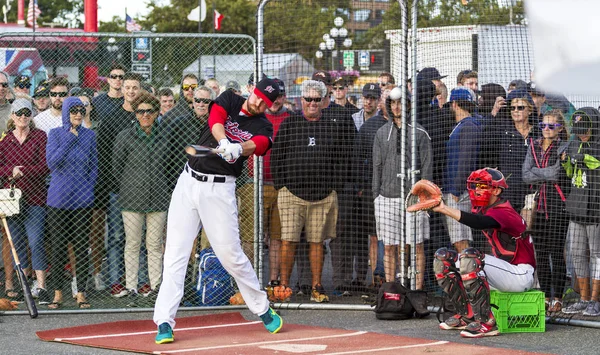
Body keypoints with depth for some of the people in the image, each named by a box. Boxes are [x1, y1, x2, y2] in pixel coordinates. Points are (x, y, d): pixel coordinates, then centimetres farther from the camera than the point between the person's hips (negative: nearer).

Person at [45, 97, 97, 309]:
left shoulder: (89, 136, 5)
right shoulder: (55, 134, 0)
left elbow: (94, 166, 12)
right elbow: (52, 162, -12)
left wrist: (88, 188, 1)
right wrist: (70, 139, -13)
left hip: (82, 200, 1)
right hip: (58, 199, -1)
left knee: (82, 247, 3)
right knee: (58, 246, 3)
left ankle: (81, 293, 10)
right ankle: (57, 293, 11)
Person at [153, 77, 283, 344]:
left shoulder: (262, 127, 2)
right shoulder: (229, 100, 6)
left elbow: (257, 145, -20)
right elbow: (215, 120, -15)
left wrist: (238, 148, -43)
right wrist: (223, 142, -35)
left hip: (219, 189, -2)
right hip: (189, 182, 2)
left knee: (231, 254, -2)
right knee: (175, 253, -4)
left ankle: (263, 311, 17)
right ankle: (164, 322, -4)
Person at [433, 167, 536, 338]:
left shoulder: (504, 213, -22)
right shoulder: (483, 209, 11)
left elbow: (481, 223, -40)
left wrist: (443, 209, -49)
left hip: (521, 274, -10)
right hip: (504, 268, 10)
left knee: (469, 257, -33)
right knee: (443, 257, 3)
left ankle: (486, 322, -32)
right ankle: (467, 316, 6)